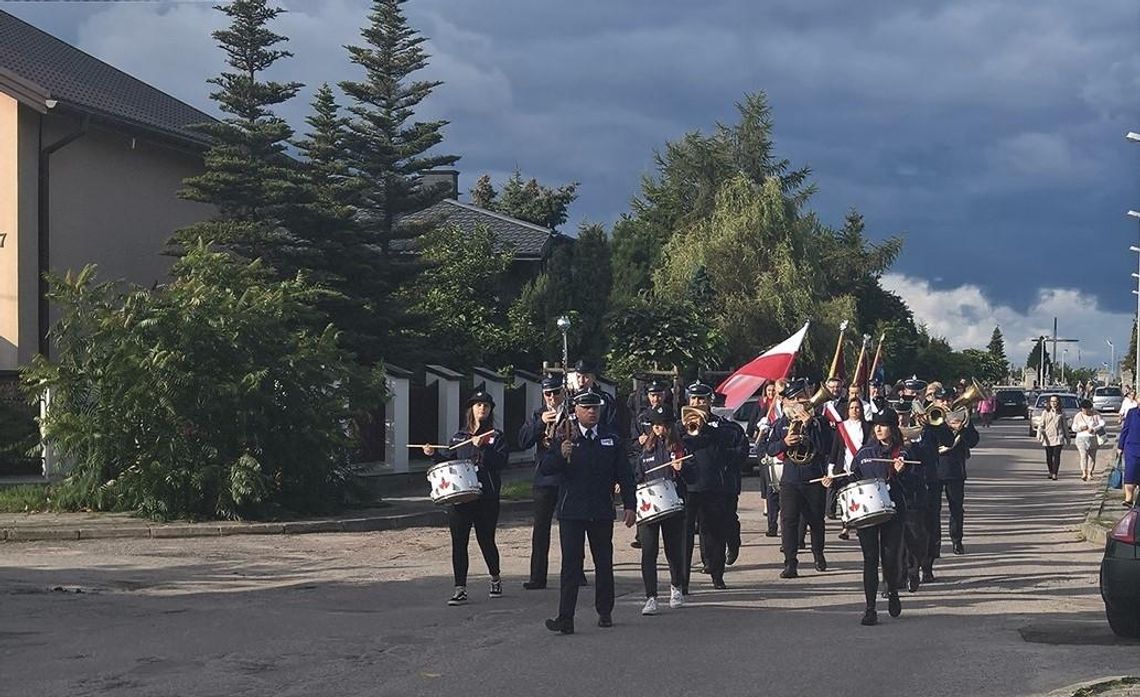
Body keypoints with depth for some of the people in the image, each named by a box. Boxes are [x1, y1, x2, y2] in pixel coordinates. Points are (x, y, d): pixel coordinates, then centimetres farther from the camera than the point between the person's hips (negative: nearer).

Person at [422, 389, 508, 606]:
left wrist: (482, 448, -20)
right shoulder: (459, 437, 14)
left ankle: (495, 578, 31)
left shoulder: (495, 436, 2)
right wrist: (434, 454, 3)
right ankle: (460, 589, 1)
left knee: (486, 540, 5)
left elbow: (500, 462, -11)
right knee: (458, 543, -2)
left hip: (486, 497, -3)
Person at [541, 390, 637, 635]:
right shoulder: (565, 438, 0)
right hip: (571, 511, -2)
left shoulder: (611, 439, 6)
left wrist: (629, 505, 2)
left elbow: (624, 474, 8)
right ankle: (565, 618, -11)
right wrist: (560, 455, -26)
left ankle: (605, 612, 24)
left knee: (604, 563, 11)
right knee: (571, 563, -7)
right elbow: (544, 468, -8)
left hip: (601, 512, 2)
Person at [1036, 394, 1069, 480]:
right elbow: (1041, 425, 1)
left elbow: (1065, 425, 12)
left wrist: (1067, 437, 13)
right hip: (1048, 437, 1)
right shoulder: (1045, 412, 4)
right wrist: (1039, 435, -13)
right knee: (1049, 456, 8)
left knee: (1056, 455, -11)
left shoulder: (1061, 413, 5)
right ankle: (1050, 472, 27)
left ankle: (1055, 474, -11)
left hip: (1058, 437, -1)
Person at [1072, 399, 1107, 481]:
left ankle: (1090, 473, 15)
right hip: (1082, 438, -1)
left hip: (1093, 438, 1)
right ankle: (1084, 473, -24)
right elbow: (1074, 428, 9)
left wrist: (1094, 429, -19)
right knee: (1084, 455, -16)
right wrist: (1081, 428, -12)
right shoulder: (1078, 416, 6)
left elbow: (1102, 424, -5)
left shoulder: (1096, 415, 1)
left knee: (1092, 456, 3)